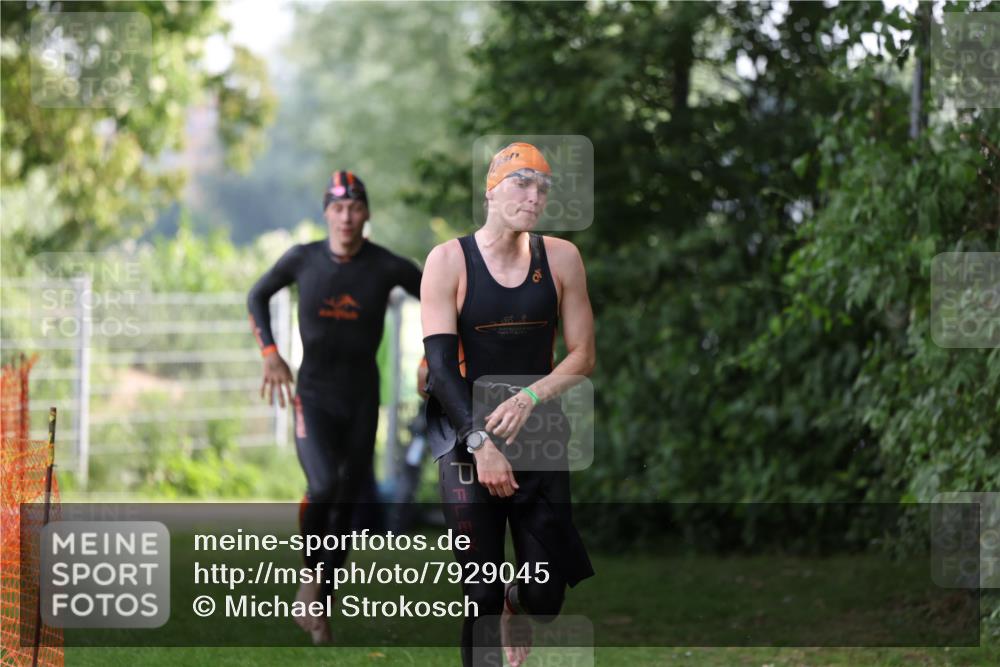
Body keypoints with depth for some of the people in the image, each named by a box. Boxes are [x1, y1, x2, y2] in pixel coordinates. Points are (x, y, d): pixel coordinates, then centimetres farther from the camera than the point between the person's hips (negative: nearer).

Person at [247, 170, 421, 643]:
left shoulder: (388, 267, -8)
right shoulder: (303, 259, -6)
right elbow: (257, 297, 11)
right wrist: (270, 353, -2)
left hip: (362, 397, 1)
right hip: (313, 395, -1)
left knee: (347, 503, 5)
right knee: (323, 486, -25)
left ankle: (317, 605, 20)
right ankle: (310, 574, 0)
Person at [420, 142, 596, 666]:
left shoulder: (560, 258, 3)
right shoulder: (448, 261, -5)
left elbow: (582, 354, 4)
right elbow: (440, 364, -10)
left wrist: (530, 398, -15)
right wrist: (480, 442, -20)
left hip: (540, 435, 3)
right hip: (468, 437, -2)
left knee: (547, 594, 2)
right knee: (481, 595, -5)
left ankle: (514, 609, 38)